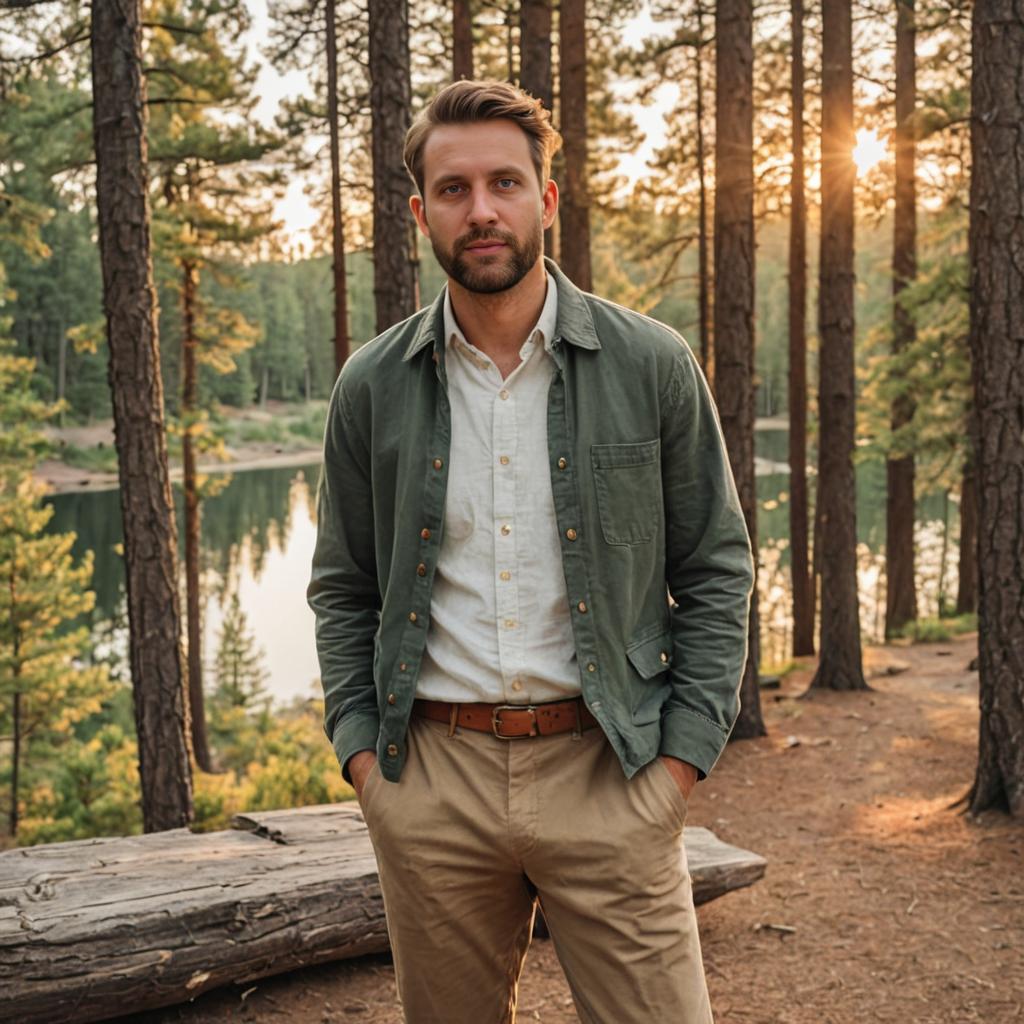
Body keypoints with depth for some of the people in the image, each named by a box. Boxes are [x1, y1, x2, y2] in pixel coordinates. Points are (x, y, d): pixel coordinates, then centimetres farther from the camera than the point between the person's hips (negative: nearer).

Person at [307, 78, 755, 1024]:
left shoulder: (652, 366, -2)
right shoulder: (373, 387, 3)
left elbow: (716, 572, 3)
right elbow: (342, 589, 11)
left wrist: (683, 756, -4)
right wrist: (360, 751, 1)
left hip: (609, 772, -1)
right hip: (431, 779, 2)